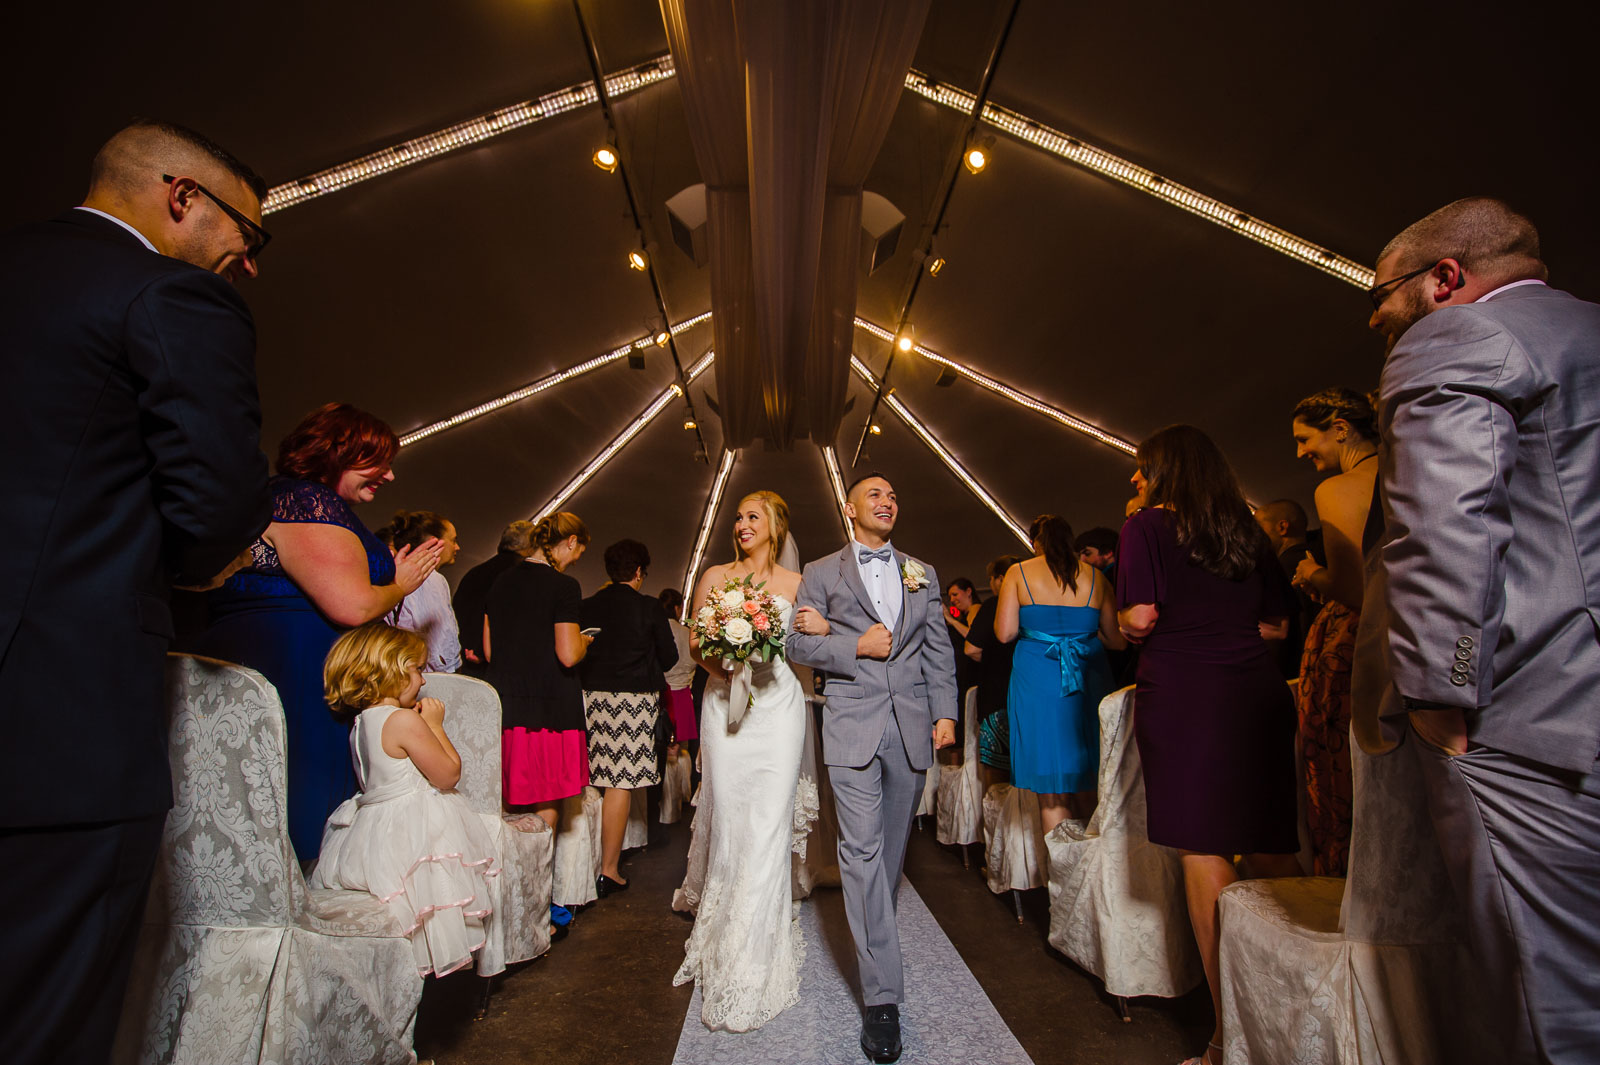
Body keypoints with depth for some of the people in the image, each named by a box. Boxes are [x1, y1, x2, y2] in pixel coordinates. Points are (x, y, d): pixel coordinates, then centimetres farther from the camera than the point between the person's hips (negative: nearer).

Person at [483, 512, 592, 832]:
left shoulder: (502, 581, 9)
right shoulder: (563, 586, -12)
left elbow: (488, 651, 12)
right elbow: (568, 656, -17)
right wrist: (583, 641, 3)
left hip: (504, 706, 7)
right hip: (549, 709, -6)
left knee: (509, 808, 15)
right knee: (546, 807, 6)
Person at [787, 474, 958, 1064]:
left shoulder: (922, 574, 13)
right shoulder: (821, 573, 5)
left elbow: (939, 650, 11)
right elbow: (797, 642, 1)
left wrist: (945, 712, 2)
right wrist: (855, 646, -13)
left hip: (912, 726, 3)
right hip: (852, 726, -3)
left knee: (893, 844, 14)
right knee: (862, 849, -6)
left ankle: (873, 934, 36)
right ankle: (882, 996, 1)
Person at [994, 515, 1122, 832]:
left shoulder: (1019, 573, 0)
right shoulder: (1094, 576, 6)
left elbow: (1005, 633, -7)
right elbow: (1118, 640, 8)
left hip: (1037, 681, -3)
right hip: (1090, 680, 3)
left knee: (1051, 795, 3)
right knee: (1087, 788, 18)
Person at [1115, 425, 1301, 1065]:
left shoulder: (1148, 525, -1)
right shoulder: (1245, 528, 16)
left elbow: (1138, 620, -10)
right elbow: (1277, 622, 17)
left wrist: (1122, 616, 10)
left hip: (1184, 697, -6)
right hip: (1258, 692, 6)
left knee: (1204, 852, -1)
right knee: (1271, 850, 13)